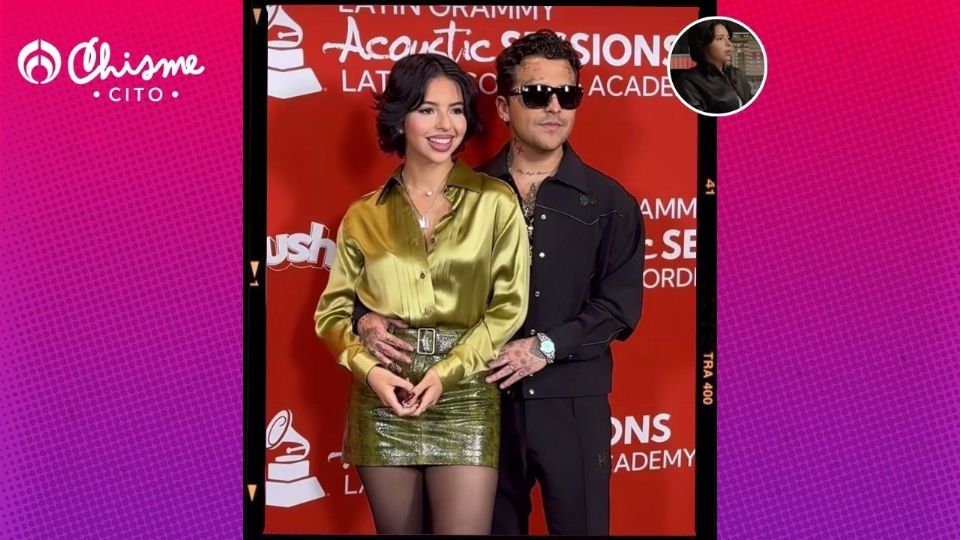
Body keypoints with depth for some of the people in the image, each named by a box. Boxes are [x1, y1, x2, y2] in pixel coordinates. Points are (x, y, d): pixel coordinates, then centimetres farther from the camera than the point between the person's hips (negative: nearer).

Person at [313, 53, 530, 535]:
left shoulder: (495, 202, 0)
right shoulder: (364, 217, 6)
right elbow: (331, 311, 8)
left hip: (464, 398, -2)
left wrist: (445, 372, -13)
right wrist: (369, 368, -9)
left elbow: (508, 307, -3)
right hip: (381, 401, 2)